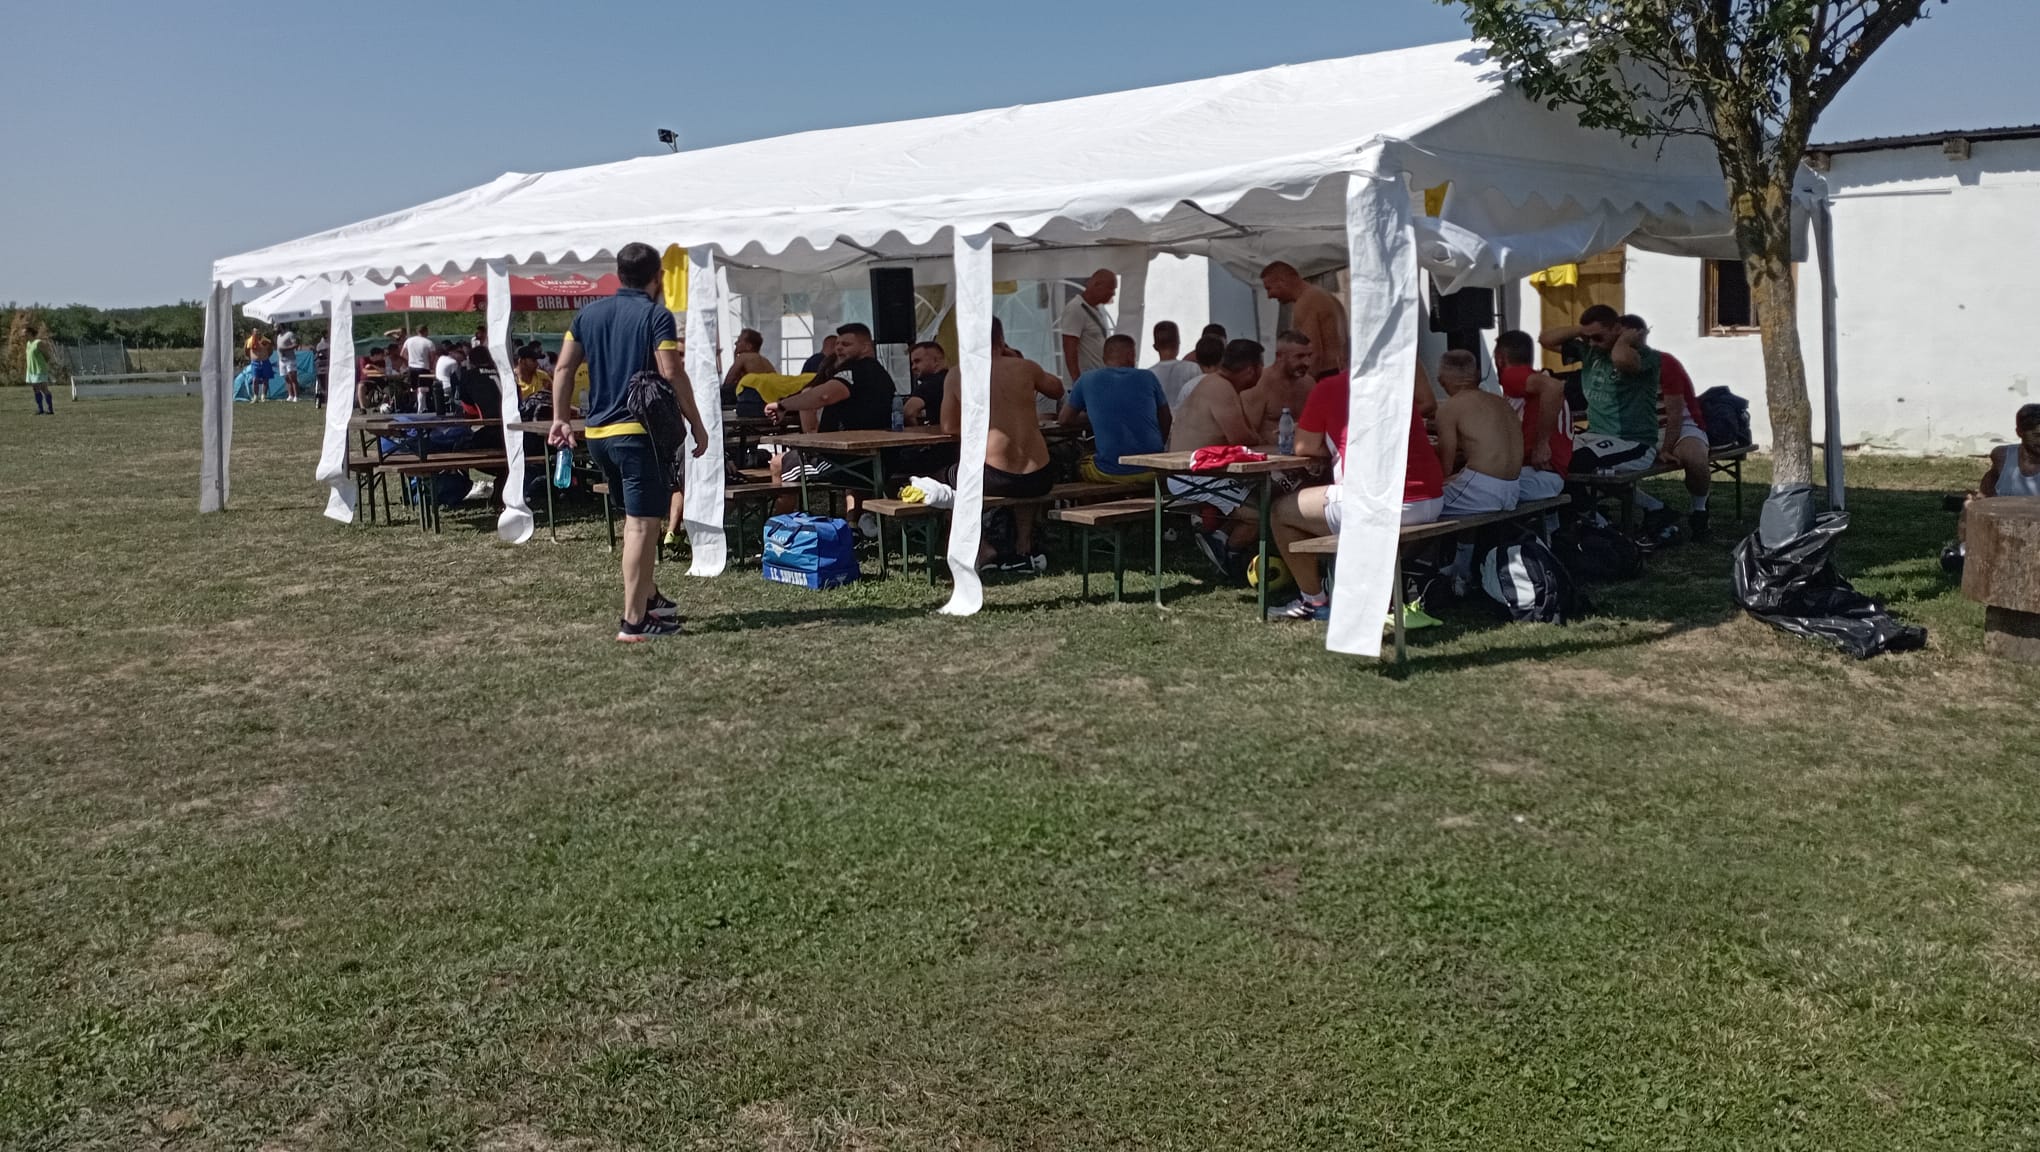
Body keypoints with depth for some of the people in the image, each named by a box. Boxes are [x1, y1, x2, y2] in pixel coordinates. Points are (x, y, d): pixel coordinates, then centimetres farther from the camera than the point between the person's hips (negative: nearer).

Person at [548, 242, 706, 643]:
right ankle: (634, 621, -8)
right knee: (643, 524, -5)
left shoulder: (589, 313, 11)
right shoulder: (656, 316, -8)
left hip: (597, 433, 7)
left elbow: (564, 368, 10)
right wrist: (697, 424, -8)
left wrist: (560, 418, 16)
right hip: (641, 431, -7)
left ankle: (649, 598, 31)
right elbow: (672, 374, -14)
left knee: (635, 517, 22)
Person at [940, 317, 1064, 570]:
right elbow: (1058, 390, 25)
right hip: (1040, 479, 3)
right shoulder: (1025, 367, 5)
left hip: (994, 480, -3)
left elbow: (949, 427, 9)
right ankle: (1024, 548, 33)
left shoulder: (957, 375, 1)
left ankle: (984, 551, 16)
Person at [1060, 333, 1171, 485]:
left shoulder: (1087, 379, 2)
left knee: (1079, 464, 31)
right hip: (1152, 472, 1)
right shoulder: (1147, 377, 4)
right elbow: (1166, 423, 14)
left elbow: (1064, 420, 13)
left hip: (1111, 474, -1)